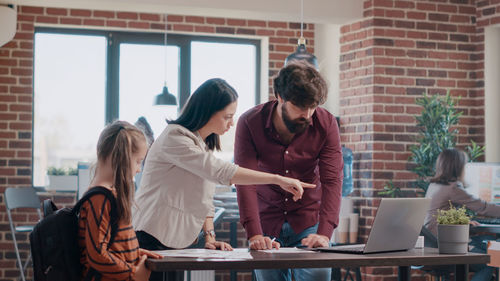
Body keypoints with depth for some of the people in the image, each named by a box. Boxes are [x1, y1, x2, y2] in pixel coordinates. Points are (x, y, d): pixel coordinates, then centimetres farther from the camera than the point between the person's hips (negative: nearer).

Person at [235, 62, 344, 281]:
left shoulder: (326, 124, -10)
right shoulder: (249, 123, -13)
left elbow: (332, 181, -16)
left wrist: (324, 233, -30)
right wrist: (254, 234, -32)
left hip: (309, 221, 0)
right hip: (267, 222, 0)